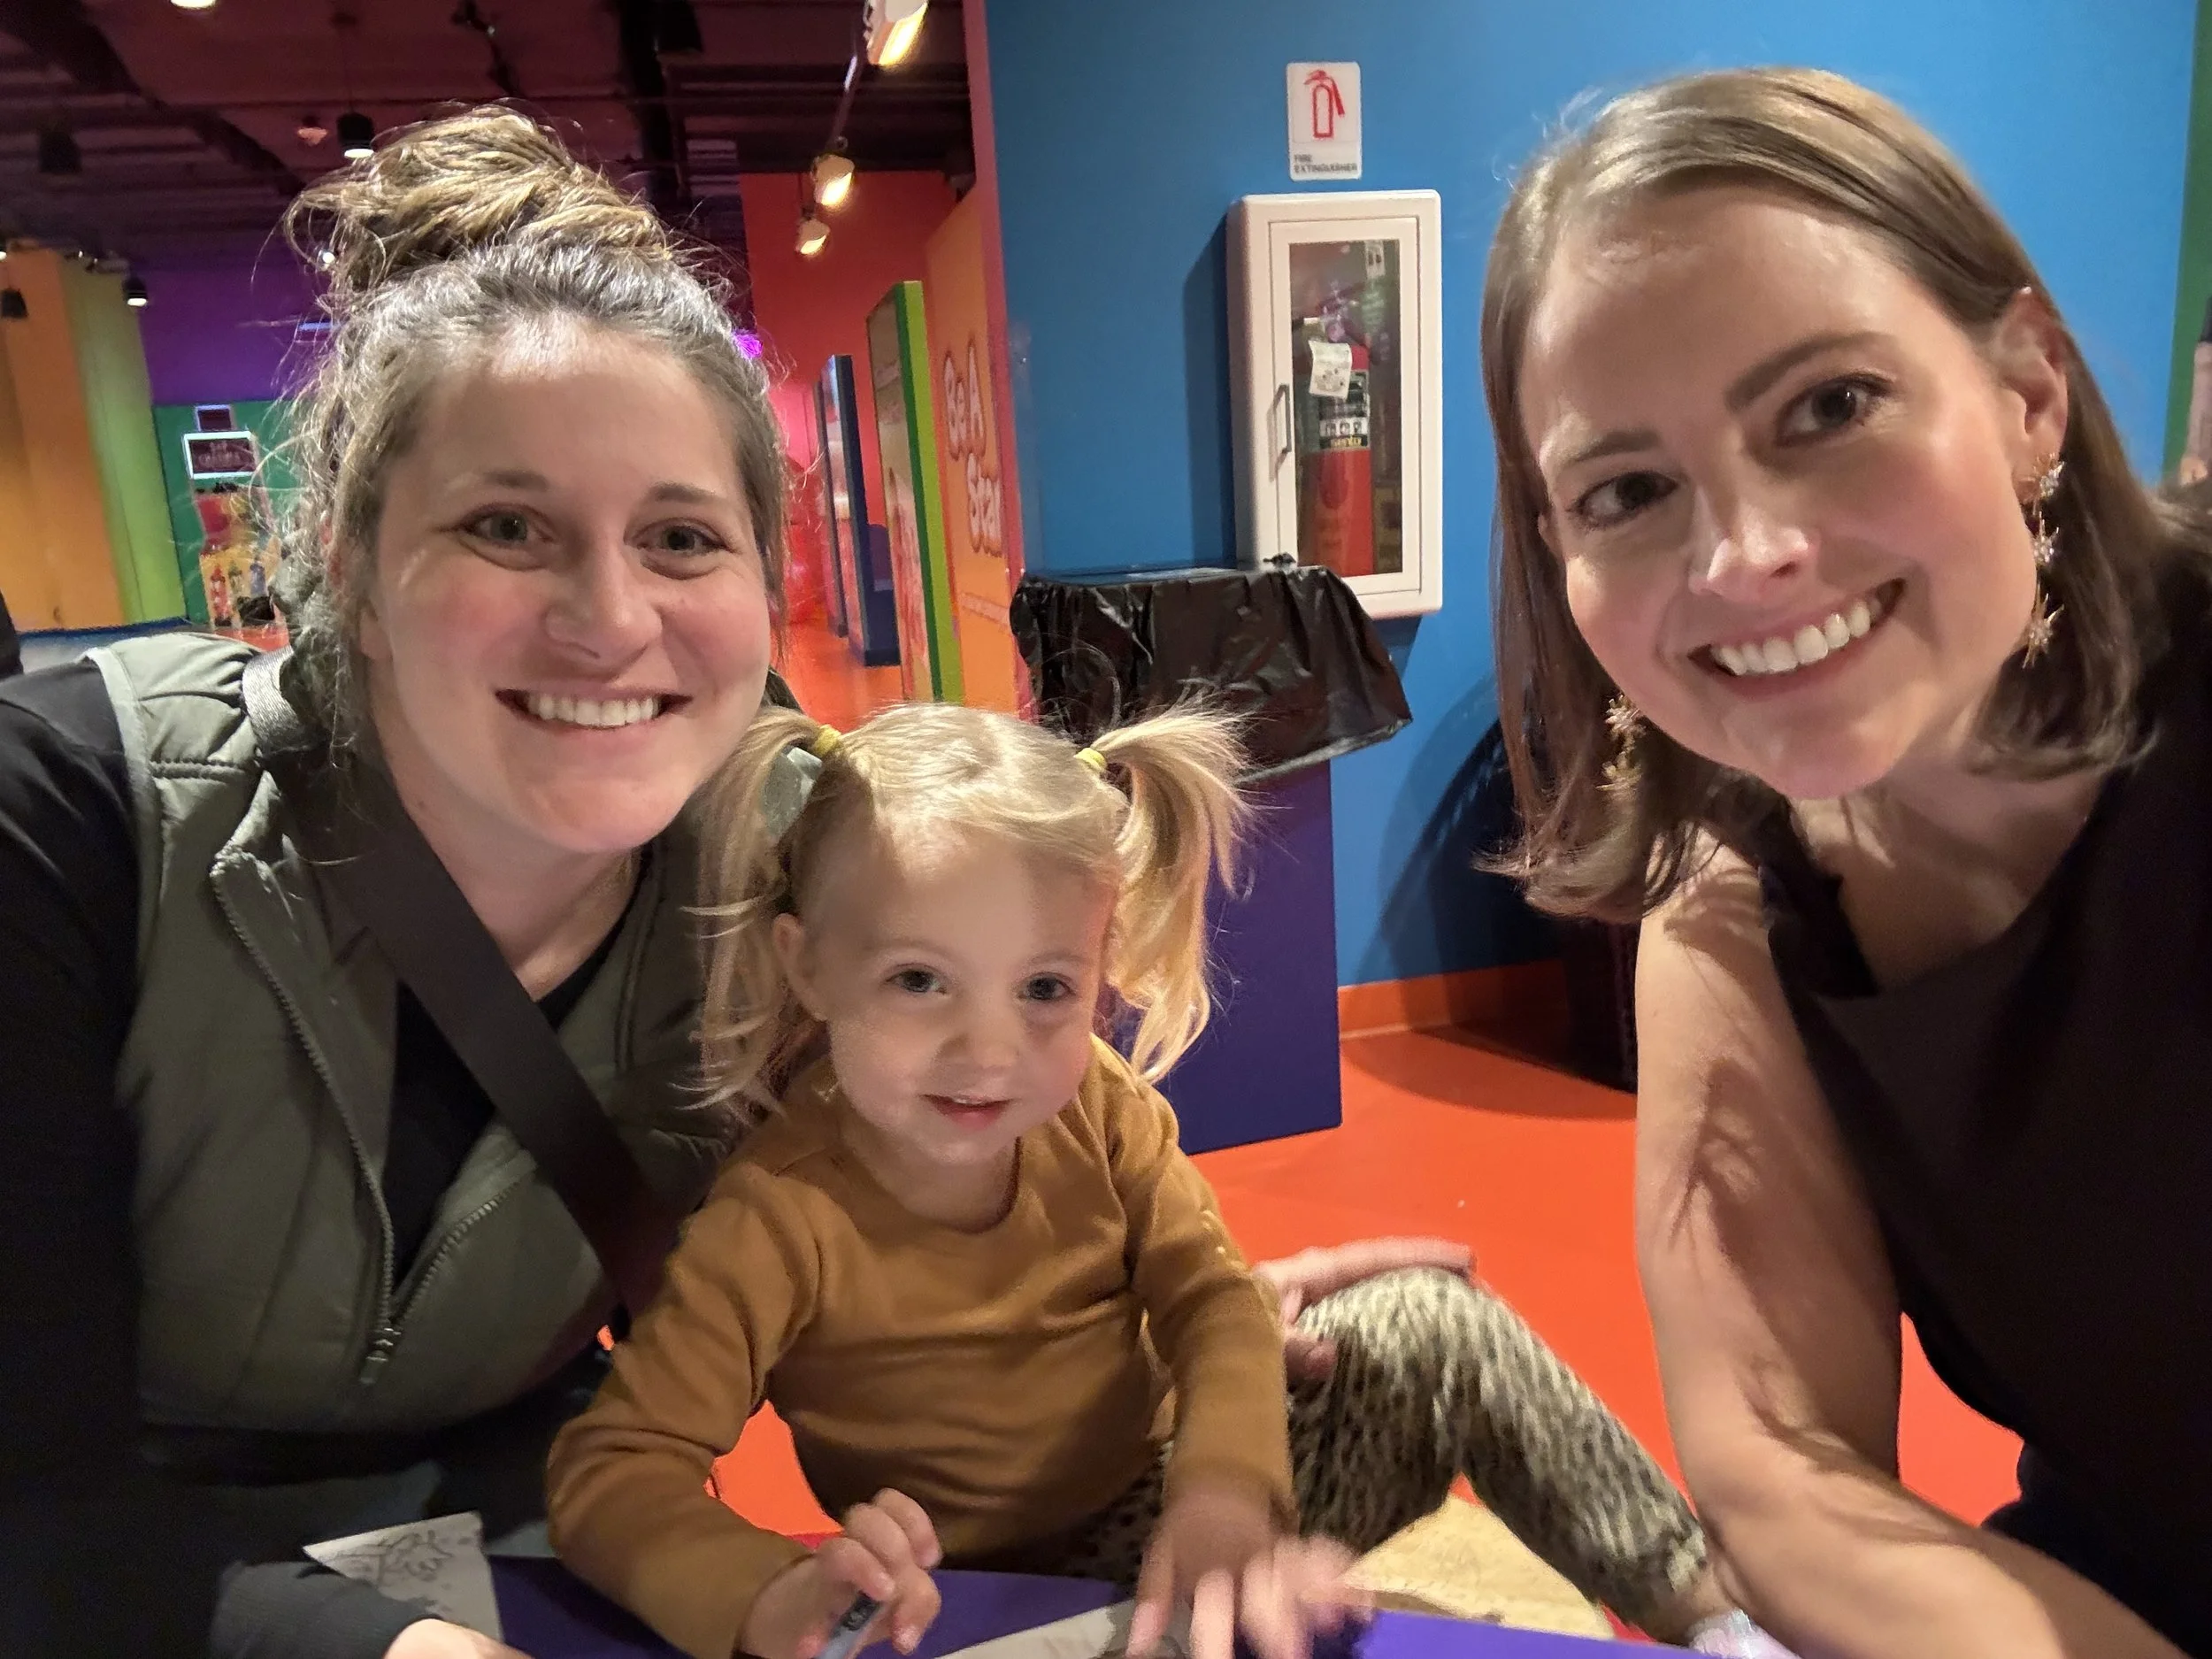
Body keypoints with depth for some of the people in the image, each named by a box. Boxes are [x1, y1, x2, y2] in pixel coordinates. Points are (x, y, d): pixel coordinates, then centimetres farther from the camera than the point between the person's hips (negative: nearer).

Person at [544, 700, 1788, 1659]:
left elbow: (1212, 1300, -12)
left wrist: (1224, 1490, -32)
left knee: (1438, 1326, -7)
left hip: (1169, 1492, 5)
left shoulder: (1100, 1108, -11)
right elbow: (612, 1469, -23)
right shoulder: (779, 1222, -23)